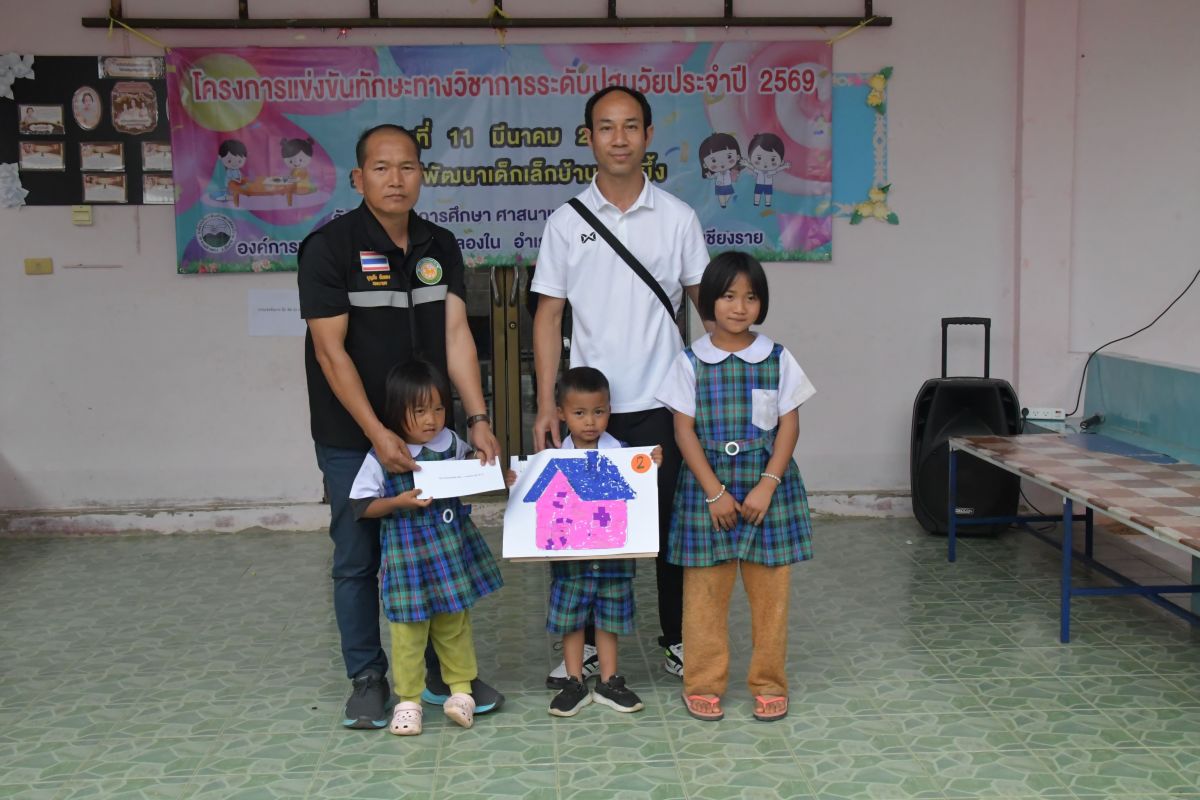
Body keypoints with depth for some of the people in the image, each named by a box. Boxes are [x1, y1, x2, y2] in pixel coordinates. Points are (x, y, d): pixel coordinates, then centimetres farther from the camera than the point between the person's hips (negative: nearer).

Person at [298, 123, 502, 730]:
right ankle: (367, 678, 20)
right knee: (357, 560, 5)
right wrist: (377, 433, -21)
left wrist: (477, 418, -11)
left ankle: (442, 672, 24)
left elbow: (456, 335, -1)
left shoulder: (441, 247, 5)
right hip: (352, 437, -4)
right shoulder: (330, 246, -10)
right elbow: (330, 350, -15)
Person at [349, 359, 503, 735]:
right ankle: (408, 699, 17)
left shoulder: (452, 443, -1)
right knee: (408, 629, 2)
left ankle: (461, 687, 29)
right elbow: (362, 506, -8)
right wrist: (398, 502, -21)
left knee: (455, 623, 14)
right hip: (407, 552, -3)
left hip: (452, 548, 3)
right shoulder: (381, 457, -12)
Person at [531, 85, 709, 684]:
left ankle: (679, 640, 23)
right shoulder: (566, 222, 3)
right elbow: (549, 315, 2)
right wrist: (546, 405, -5)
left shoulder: (677, 218, 4)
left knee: (672, 524, 7)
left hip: (662, 403, 0)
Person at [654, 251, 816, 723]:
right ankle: (703, 684, 15)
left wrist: (767, 486, -11)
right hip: (708, 485, -1)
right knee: (705, 590, 3)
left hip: (768, 484, 1)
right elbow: (684, 430, -3)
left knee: (769, 589, 5)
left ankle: (769, 683, 18)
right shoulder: (691, 362, -1)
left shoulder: (778, 360, 2)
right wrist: (715, 492, -11)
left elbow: (789, 426, 0)